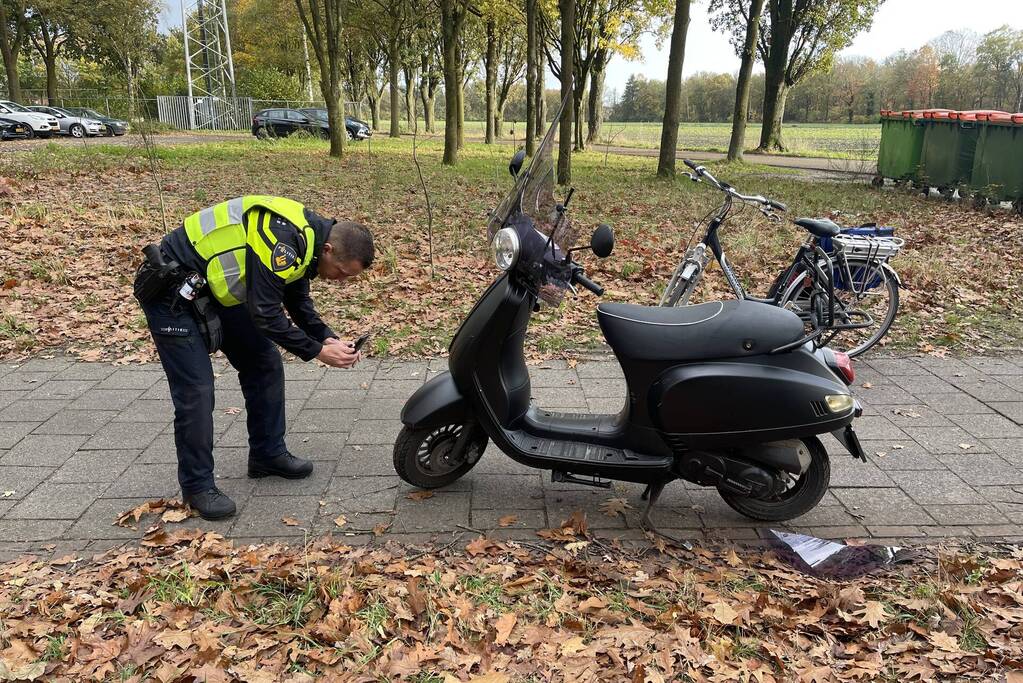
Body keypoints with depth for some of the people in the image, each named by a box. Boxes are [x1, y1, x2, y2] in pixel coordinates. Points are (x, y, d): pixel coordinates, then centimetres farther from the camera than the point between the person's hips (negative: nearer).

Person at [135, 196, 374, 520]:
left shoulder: (306, 240, 0)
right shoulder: (282, 239, -30)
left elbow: (298, 302, 11)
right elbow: (265, 313, -30)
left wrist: (329, 339, -3)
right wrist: (317, 351, -22)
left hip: (217, 288, 10)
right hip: (173, 292, -10)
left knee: (265, 365, 9)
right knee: (196, 391, -11)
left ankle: (268, 455, 22)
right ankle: (197, 486, 5)